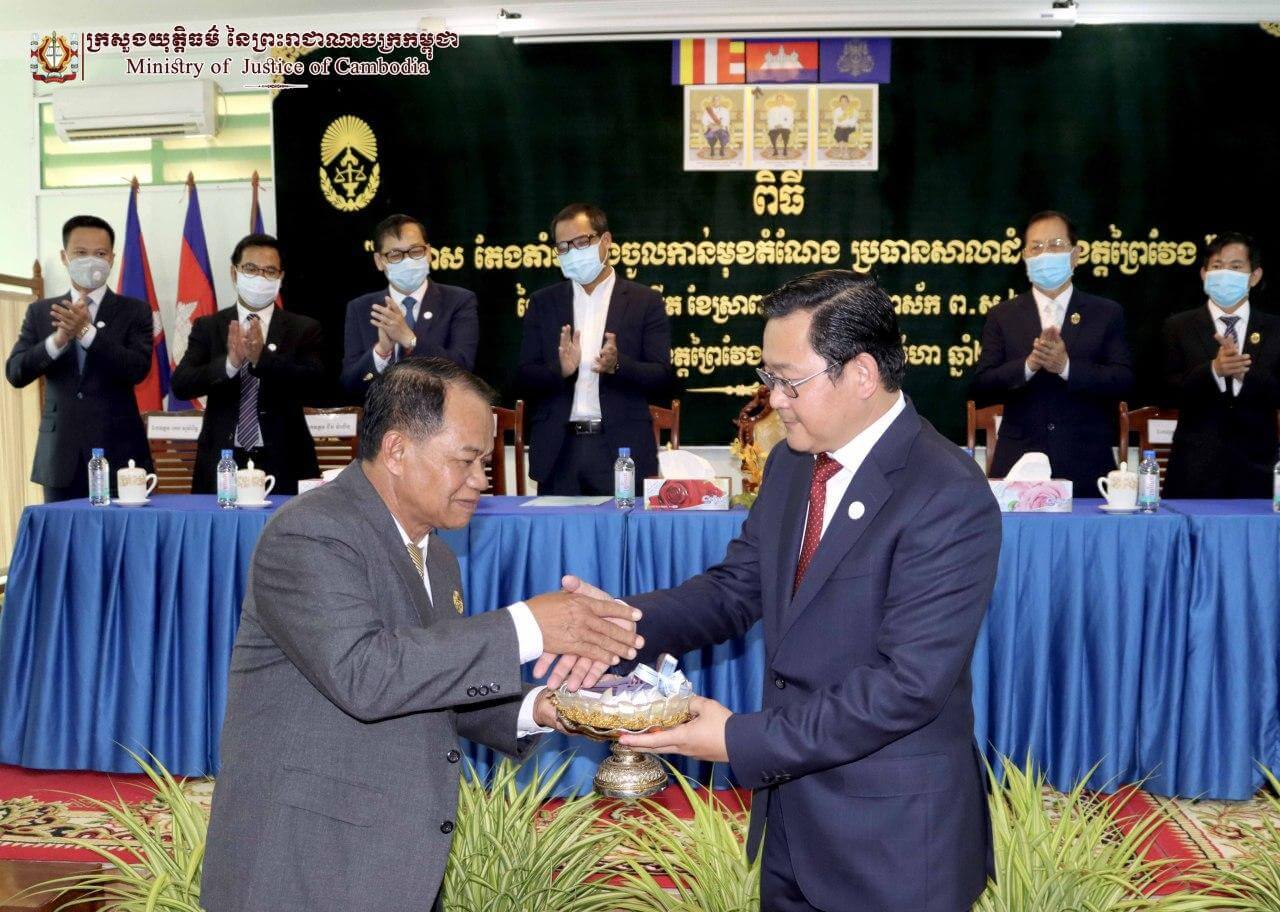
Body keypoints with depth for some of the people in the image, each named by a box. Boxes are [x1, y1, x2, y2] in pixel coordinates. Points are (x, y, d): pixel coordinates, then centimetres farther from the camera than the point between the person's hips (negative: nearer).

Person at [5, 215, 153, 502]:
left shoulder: (134, 310, 4)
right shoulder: (40, 311, 10)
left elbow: (138, 369, -10)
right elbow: (15, 373, 0)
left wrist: (87, 331, -21)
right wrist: (58, 339, -17)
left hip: (118, 452, -2)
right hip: (60, 456, 2)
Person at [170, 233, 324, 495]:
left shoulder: (304, 329, 5)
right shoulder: (208, 327, 8)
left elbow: (311, 382, -10)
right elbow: (180, 384, -4)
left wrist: (262, 357, -25)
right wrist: (229, 363, -22)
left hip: (283, 465, -1)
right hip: (220, 463, 1)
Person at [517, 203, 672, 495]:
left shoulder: (645, 301, 4)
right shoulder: (543, 303, 11)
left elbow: (661, 376, -1)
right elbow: (524, 377, 6)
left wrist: (617, 365, -19)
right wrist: (560, 369, -15)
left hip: (621, 449, -2)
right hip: (559, 450, 2)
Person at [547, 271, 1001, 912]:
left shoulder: (949, 499, -21)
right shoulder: (791, 463, 4)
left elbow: (909, 683, -25)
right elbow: (735, 590, 5)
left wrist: (742, 739, -24)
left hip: (895, 842, -6)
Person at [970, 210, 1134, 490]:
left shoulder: (1107, 314, 9)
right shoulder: (1002, 317, 9)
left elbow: (1123, 381, -2)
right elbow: (980, 388, 0)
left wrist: (1066, 367, -17)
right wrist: (1028, 365, -17)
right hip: (1018, 466, 0)